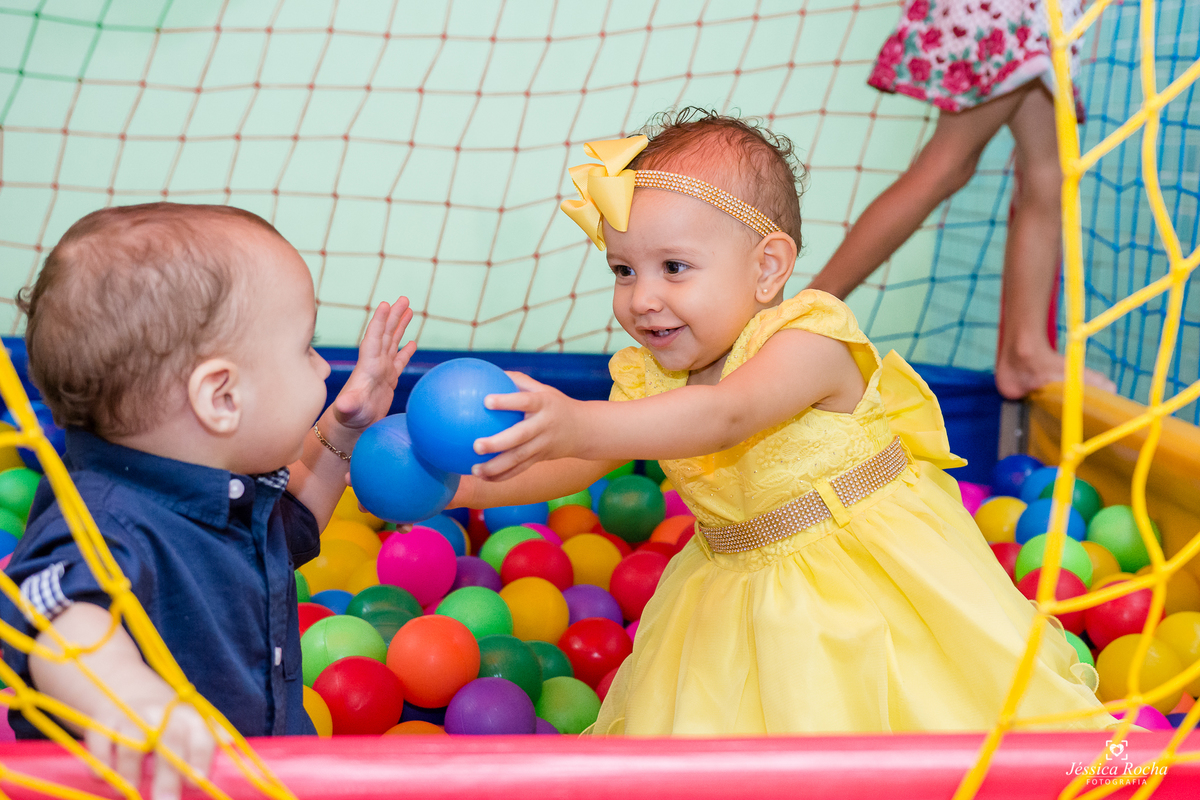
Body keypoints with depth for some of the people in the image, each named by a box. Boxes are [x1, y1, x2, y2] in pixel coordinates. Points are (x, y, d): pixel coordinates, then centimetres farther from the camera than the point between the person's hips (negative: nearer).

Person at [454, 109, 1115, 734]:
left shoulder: (808, 343, -24)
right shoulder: (646, 377, -1)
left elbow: (724, 417, -41)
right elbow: (571, 468, 0)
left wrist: (577, 424, -55)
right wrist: (462, 484, -17)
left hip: (869, 569, -5)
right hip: (742, 591, 6)